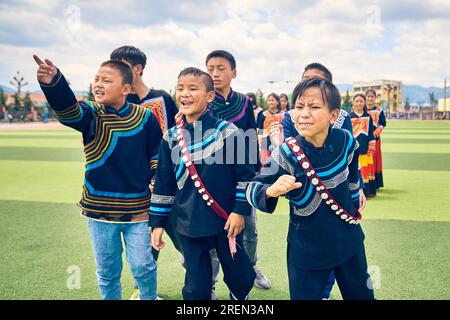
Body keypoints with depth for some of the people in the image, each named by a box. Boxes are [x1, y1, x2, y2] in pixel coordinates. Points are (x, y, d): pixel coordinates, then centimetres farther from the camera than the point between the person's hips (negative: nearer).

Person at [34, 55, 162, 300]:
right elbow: (67, 108, -29)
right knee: (107, 270, 15)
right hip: (99, 208, 1)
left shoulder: (145, 117, -5)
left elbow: (158, 158, 4)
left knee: (142, 266, 7)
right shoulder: (90, 114, -6)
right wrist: (53, 82, -49)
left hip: (138, 208, -1)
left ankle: (149, 298, 34)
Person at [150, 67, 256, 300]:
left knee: (239, 276, 14)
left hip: (227, 221, -2)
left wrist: (239, 210, -9)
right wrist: (157, 222, 8)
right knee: (196, 287, 11)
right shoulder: (171, 138, 1)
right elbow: (164, 184, 7)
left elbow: (245, 174, -5)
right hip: (189, 225, 2)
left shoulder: (228, 132, -9)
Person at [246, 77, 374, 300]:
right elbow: (253, 190, -21)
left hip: (349, 240, 4)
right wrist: (271, 190, -43)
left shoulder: (346, 141, -12)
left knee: (361, 293, 24)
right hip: (306, 250, -4)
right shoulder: (285, 154, -23)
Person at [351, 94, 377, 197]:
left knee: (367, 169, 5)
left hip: (365, 149, 2)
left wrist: (371, 148, 3)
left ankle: (368, 191, 14)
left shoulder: (368, 117, 8)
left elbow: (371, 133, 8)